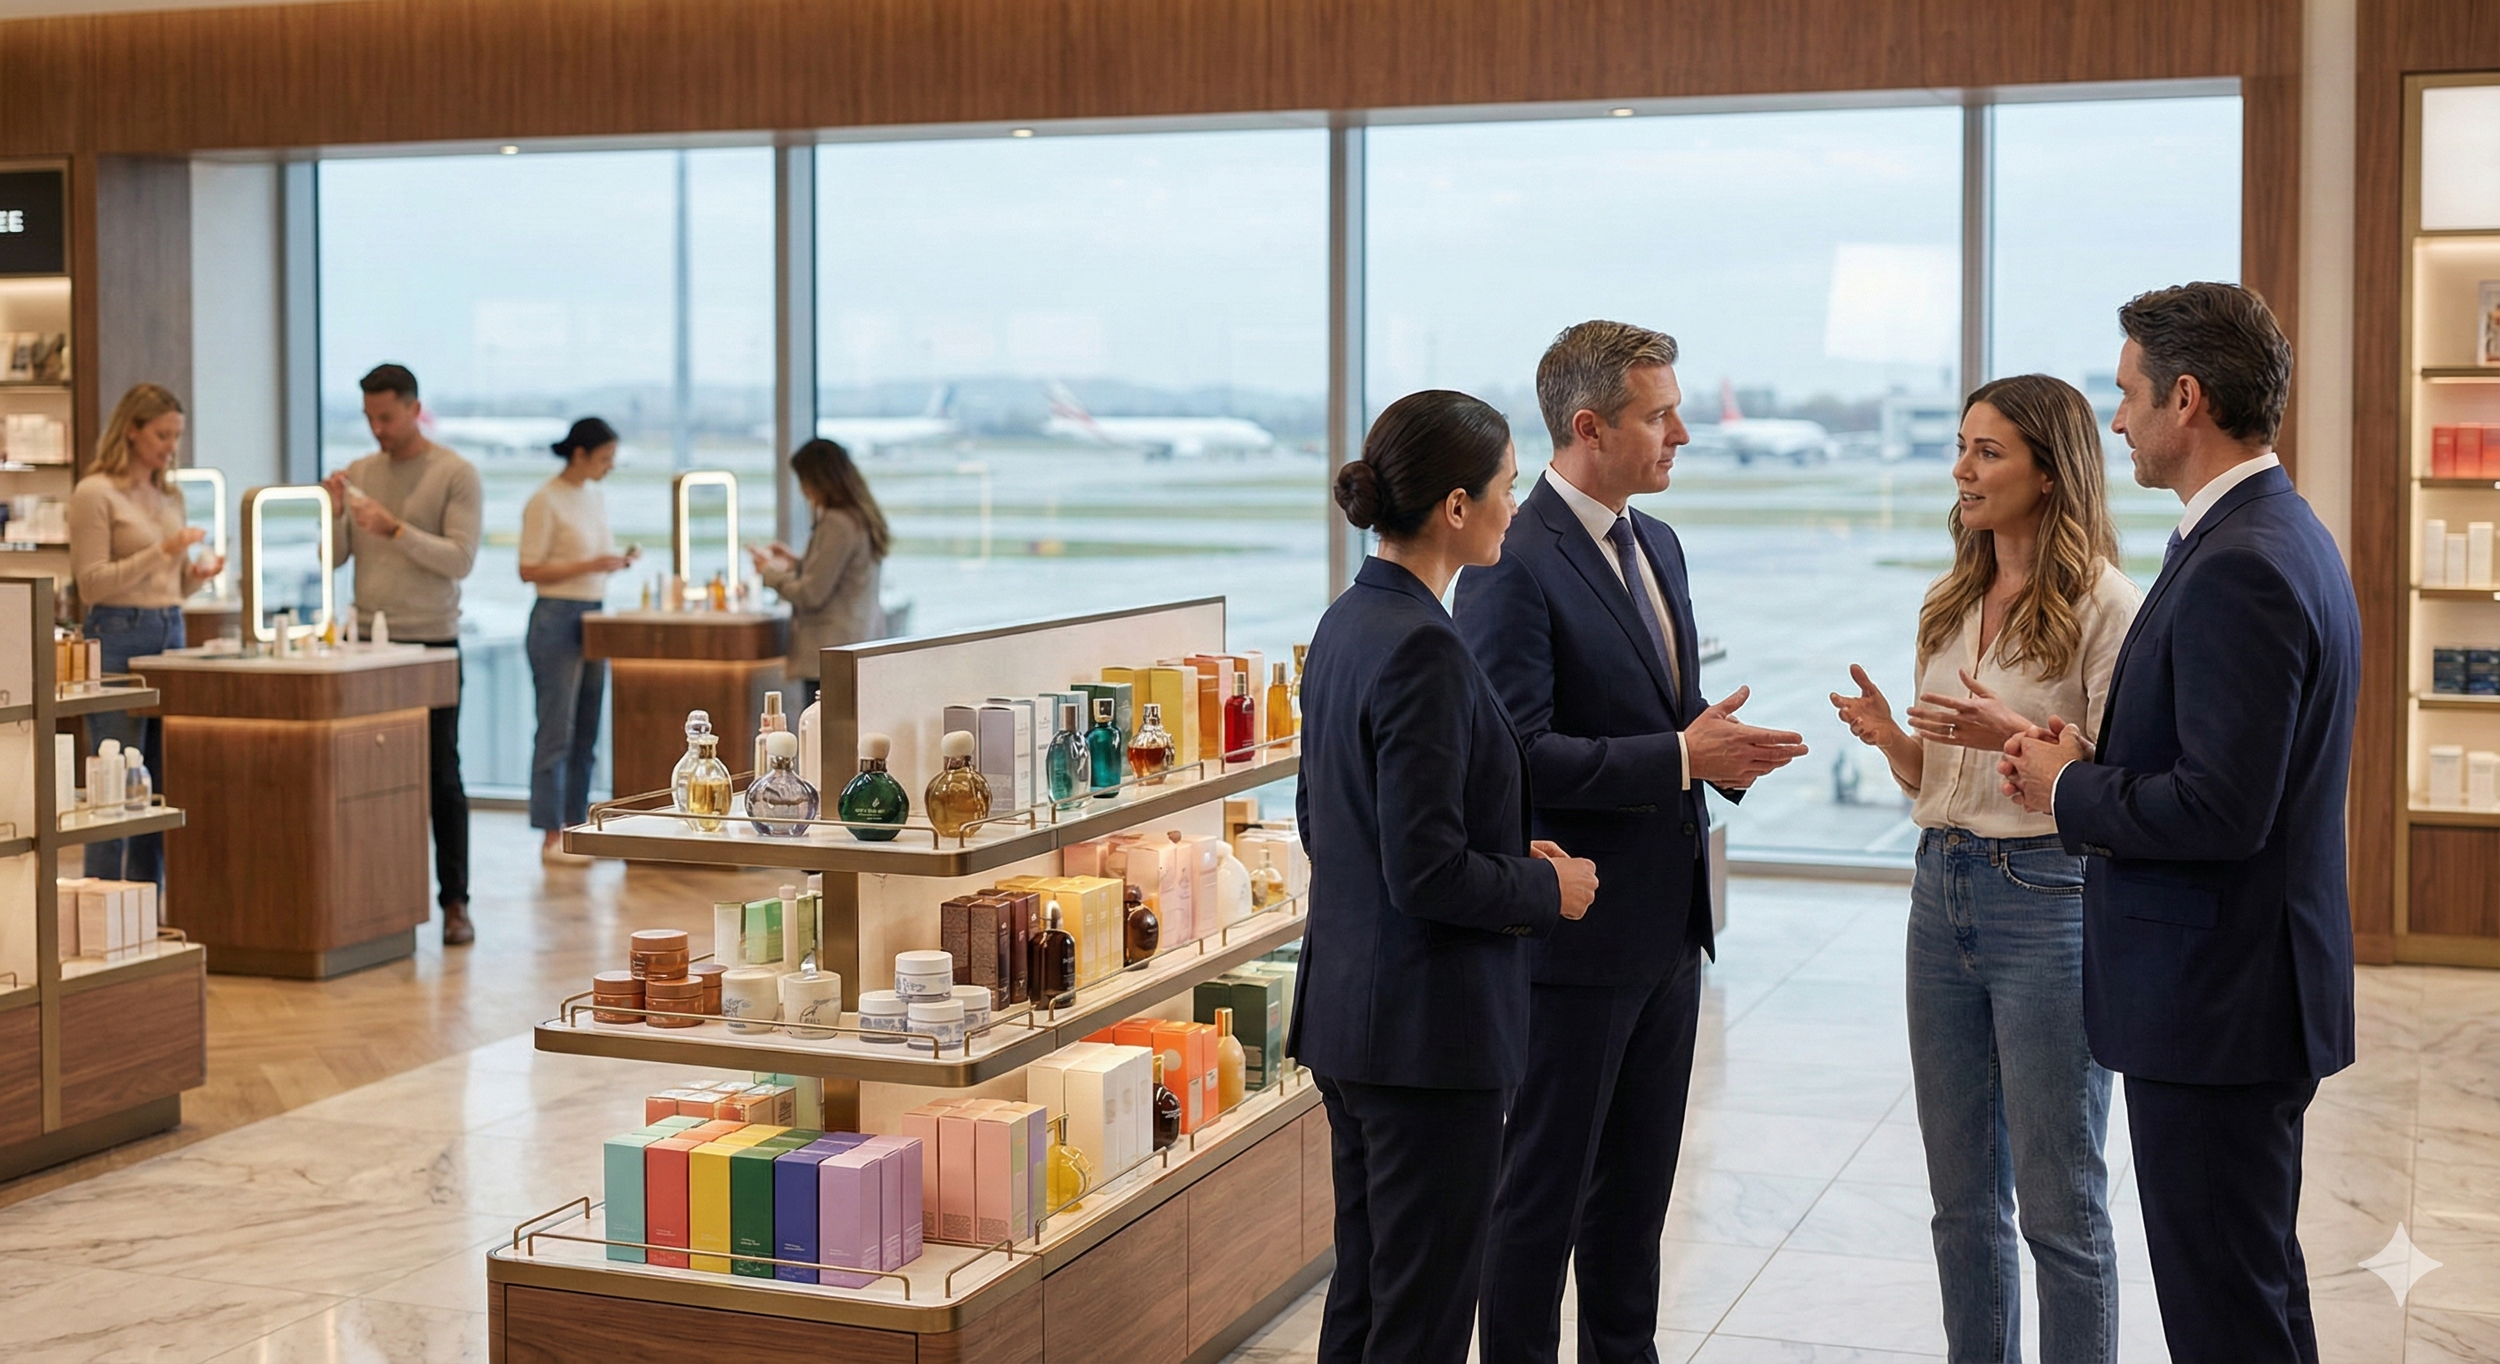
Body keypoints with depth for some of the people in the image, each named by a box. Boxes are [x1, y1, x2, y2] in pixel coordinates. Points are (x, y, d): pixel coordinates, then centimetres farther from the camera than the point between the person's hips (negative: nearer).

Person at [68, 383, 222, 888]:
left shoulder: (170, 497, 16)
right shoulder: (95, 494, -5)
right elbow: (92, 584, -10)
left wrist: (199, 573, 0)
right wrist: (163, 552, -16)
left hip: (171, 633, 7)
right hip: (119, 637, -7)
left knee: (163, 783, 6)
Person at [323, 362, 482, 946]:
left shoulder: (455, 475, -2)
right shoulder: (359, 473, 11)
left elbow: (460, 559, -11)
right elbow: (333, 559, 11)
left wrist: (396, 530, -20)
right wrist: (335, 512, -7)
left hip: (431, 643, -4)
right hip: (367, 645, 4)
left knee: (441, 778, 0)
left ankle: (454, 903, 5)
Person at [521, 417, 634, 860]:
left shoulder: (596, 498, 13)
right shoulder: (546, 501, -10)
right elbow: (530, 570, -13)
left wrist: (616, 563, 0)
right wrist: (589, 565, -19)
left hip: (594, 616, 8)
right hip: (557, 619, -8)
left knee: (587, 732, 9)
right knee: (556, 731, -5)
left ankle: (575, 827, 15)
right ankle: (550, 836, -2)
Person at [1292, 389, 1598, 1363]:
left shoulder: (1346, 624, 8)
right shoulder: (1421, 648, -21)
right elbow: (1428, 872, -24)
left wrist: (1511, 864, 12)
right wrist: (1548, 890, -6)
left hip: (1346, 1008, 10)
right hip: (1428, 1024, -10)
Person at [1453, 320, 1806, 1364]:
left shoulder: (1657, 545, 12)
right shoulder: (1515, 566, -17)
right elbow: (1518, 755, -23)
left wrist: (1721, 751, -2)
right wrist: (1681, 757, -24)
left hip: (1667, 924, 9)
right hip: (1576, 928, -8)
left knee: (1639, 1181, 18)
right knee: (1545, 1186, 3)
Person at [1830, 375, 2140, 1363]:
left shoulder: (2107, 604, -10)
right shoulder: (1951, 602, 12)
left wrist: (2016, 734, -25)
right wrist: (1889, 738, -4)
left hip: (2049, 899, -7)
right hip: (1943, 888, 7)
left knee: (2058, 1201, 2)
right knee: (1961, 1197, 14)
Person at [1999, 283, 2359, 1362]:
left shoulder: (2240, 566, -22)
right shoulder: (2281, 535, 12)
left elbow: (2221, 810, -27)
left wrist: (2069, 790, -11)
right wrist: (2096, 760, 3)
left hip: (2217, 1000, -11)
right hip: (2246, 988, 11)